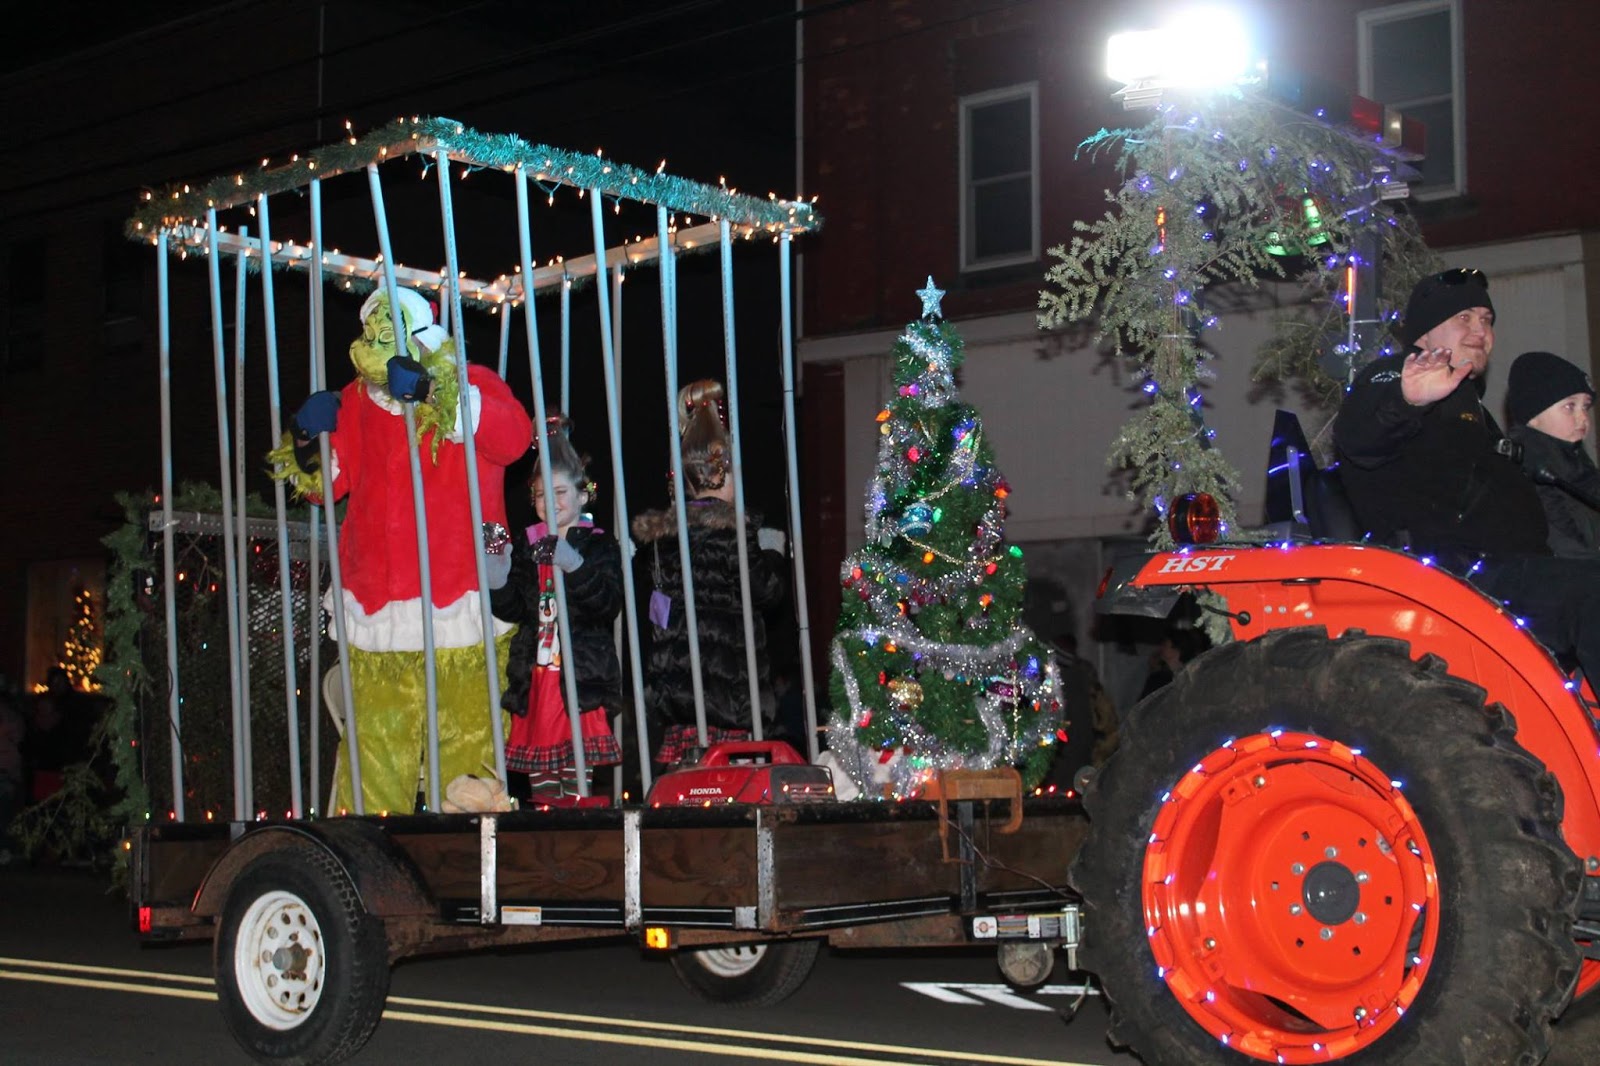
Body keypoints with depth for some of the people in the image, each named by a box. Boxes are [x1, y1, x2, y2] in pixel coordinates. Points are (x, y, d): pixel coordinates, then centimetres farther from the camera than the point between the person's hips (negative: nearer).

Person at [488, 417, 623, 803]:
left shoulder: (599, 545, 2)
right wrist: (497, 582, -12)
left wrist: (576, 567, -26)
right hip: (534, 676, 4)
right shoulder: (526, 548, 13)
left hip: (580, 674, -4)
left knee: (579, 762, -4)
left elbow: (608, 605, -12)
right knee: (538, 764, 5)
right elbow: (513, 610, 7)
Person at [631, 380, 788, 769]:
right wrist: (772, 552, 7)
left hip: (674, 673, 5)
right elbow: (764, 592, -10)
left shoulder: (661, 532, 7)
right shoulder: (736, 528, -10)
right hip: (729, 673, -5)